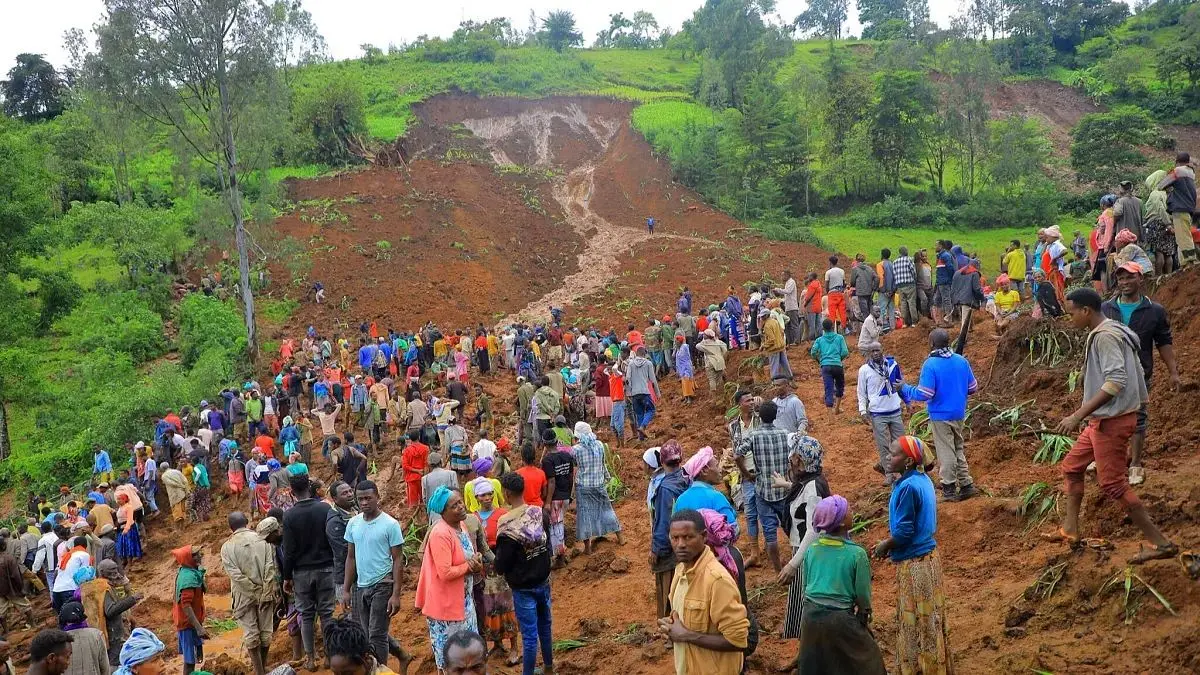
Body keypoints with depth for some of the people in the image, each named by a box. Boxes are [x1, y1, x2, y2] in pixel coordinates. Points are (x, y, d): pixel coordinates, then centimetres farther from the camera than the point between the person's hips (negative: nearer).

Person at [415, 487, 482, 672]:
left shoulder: (460, 525, 4)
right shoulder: (440, 534, -24)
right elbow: (445, 573, -29)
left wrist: (476, 561, -6)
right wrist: (469, 566, -16)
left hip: (463, 600, 9)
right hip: (446, 604, -9)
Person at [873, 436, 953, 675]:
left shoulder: (908, 487, -24)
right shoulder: (922, 479, 4)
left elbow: (903, 532, -22)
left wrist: (883, 546, -6)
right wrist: (890, 541, 12)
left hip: (913, 562, -9)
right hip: (927, 556, 9)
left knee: (917, 621, 4)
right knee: (928, 619, 20)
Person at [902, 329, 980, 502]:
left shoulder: (930, 364, -19)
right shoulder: (962, 361, -1)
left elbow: (924, 394, -21)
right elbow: (972, 387, 6)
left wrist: (905, 389, -7)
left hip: (940, 416, -5)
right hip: (959, 414, 5)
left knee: (946, 452, 4)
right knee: (958, 449, 19)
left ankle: (949, 489, 12)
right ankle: (966, 484, 21)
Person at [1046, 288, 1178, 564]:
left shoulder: (1104, 336, -19)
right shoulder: (1113, 332, 13)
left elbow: (1116, 381, -28)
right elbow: (1136, 373, 17)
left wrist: (1078, 415, -29)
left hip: (1112, 420, -11)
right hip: (1104, 419, 11)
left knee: (1112, 484, -6)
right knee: (1071, 466, 17)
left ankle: (1160, 543, -1)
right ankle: (1070, 530, 22)